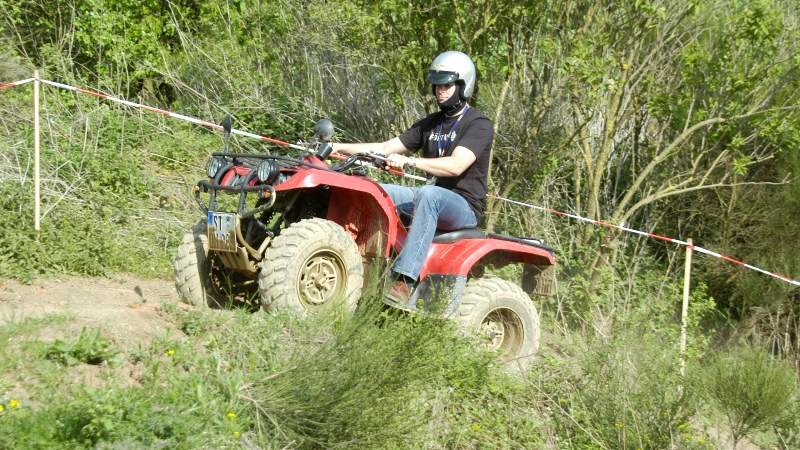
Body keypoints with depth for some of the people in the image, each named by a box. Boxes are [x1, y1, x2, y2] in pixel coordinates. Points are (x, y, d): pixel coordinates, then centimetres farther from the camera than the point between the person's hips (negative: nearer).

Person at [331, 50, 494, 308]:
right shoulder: (431, 124, 19)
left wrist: (409, 161, -33)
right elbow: (386, 148, 14)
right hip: (431, 199, 8)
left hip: (465, 206, -8)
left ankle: (404, 282, -50)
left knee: (428, 194, -39)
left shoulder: (479, 125, -6)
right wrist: (339, 148, 1)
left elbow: (456, 166, -23)